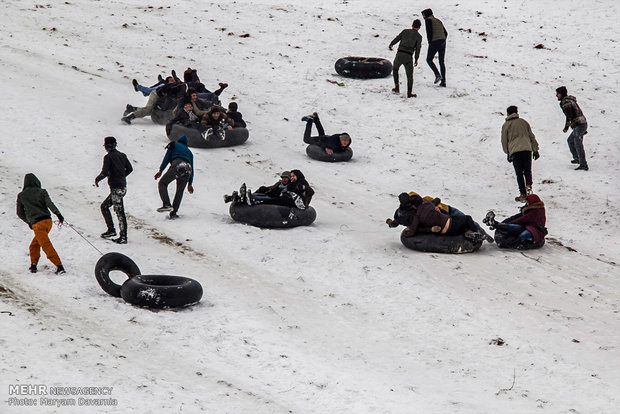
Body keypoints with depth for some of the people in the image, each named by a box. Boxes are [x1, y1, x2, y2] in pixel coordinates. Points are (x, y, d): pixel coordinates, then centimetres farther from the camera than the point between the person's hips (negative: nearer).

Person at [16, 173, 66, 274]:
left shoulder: (21, 196, 7)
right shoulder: (42, 192, 5)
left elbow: (20, 213, 16)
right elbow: (49, 203, -12)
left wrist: (28, 222, 31)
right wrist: (58, 213, -17)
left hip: (37, 223, -4)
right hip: (48, 220, 4)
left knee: (46, 245, -8)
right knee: (35, 243, 20)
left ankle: (59, 266, -17)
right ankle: (33, 265, 17)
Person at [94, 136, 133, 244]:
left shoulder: (108, 157, -12)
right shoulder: (122, 155, 10)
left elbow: (104, 172, -18)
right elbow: (130, 169, 14)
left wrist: (97, 179, 0)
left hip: (116, 188, -8)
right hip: (123, 186, 8)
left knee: (119, 212, -6)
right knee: (104, 206, 20)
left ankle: (123, 237, -6)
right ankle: (111, 230, 18)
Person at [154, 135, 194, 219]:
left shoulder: (174, 145, 25)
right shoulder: (189, 152, 36)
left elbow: (167, 157, 10)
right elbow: (192, 169, 31)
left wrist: (160, 170, 7)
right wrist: (190, 184, 33)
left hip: (176, 166, -4)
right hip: (187, 168, 4)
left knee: (162, 183, 7)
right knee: (180, 191, 17)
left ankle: (166, 204, -13)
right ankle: (173, 213, 10)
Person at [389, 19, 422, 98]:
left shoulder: (405, 31, 11)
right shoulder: (419, 36, 5)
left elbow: (397, 38, 11)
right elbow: (418, 48, -1)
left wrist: (391, 45, 30)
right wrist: (416, 60, 8)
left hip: (399, 54, 2)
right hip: (408, 56, -2)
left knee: (395, 70, 28)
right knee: (410, 75, 8)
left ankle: (397, 87, 20)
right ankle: (409, 93, 2)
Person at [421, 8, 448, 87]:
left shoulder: (428, 20, 0)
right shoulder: (438, 21, 23)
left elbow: (429, 31, -12)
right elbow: (445, 33, 21)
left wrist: (430, 43, -6)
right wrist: (442, 43, 17)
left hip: (434, 42, -7)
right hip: (442, 42, 7)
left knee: (429, 60, 9)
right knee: (441, 62, 12)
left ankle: (437, 75, -8)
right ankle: (443, 81, 6)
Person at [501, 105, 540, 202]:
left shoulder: (506, 125, 10)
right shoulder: (523, 122, 15)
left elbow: (504, 141, 13)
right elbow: (532, 136, 16)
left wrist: (507, 153, 24)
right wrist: (535, 150, 20)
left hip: (515, 151, -2)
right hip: (527, 149, 2)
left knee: (519, 173, 2)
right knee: (527, 170, 12)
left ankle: (523, 194, -5)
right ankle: (528, 185, -16)